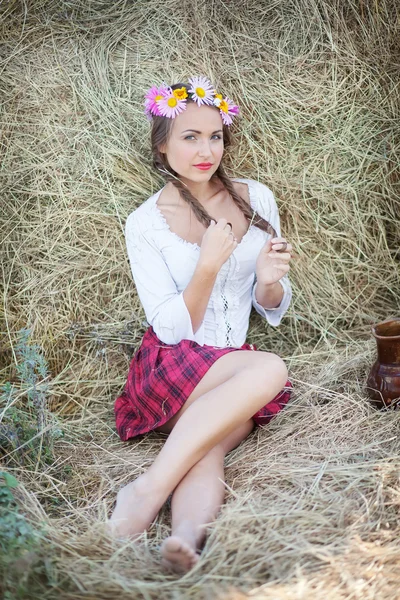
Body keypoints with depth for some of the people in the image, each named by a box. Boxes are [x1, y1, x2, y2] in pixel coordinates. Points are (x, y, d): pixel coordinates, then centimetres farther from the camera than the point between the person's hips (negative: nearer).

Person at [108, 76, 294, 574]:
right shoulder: (145, 224, -4)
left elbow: (273, 311, 10)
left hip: (234, 372, 3)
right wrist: (209, 264, -21)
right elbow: (171, 330, -9)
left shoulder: (257, 199, 5)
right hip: (169, 369, -3)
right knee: (270, 369, -34)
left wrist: (270, 281, -13)